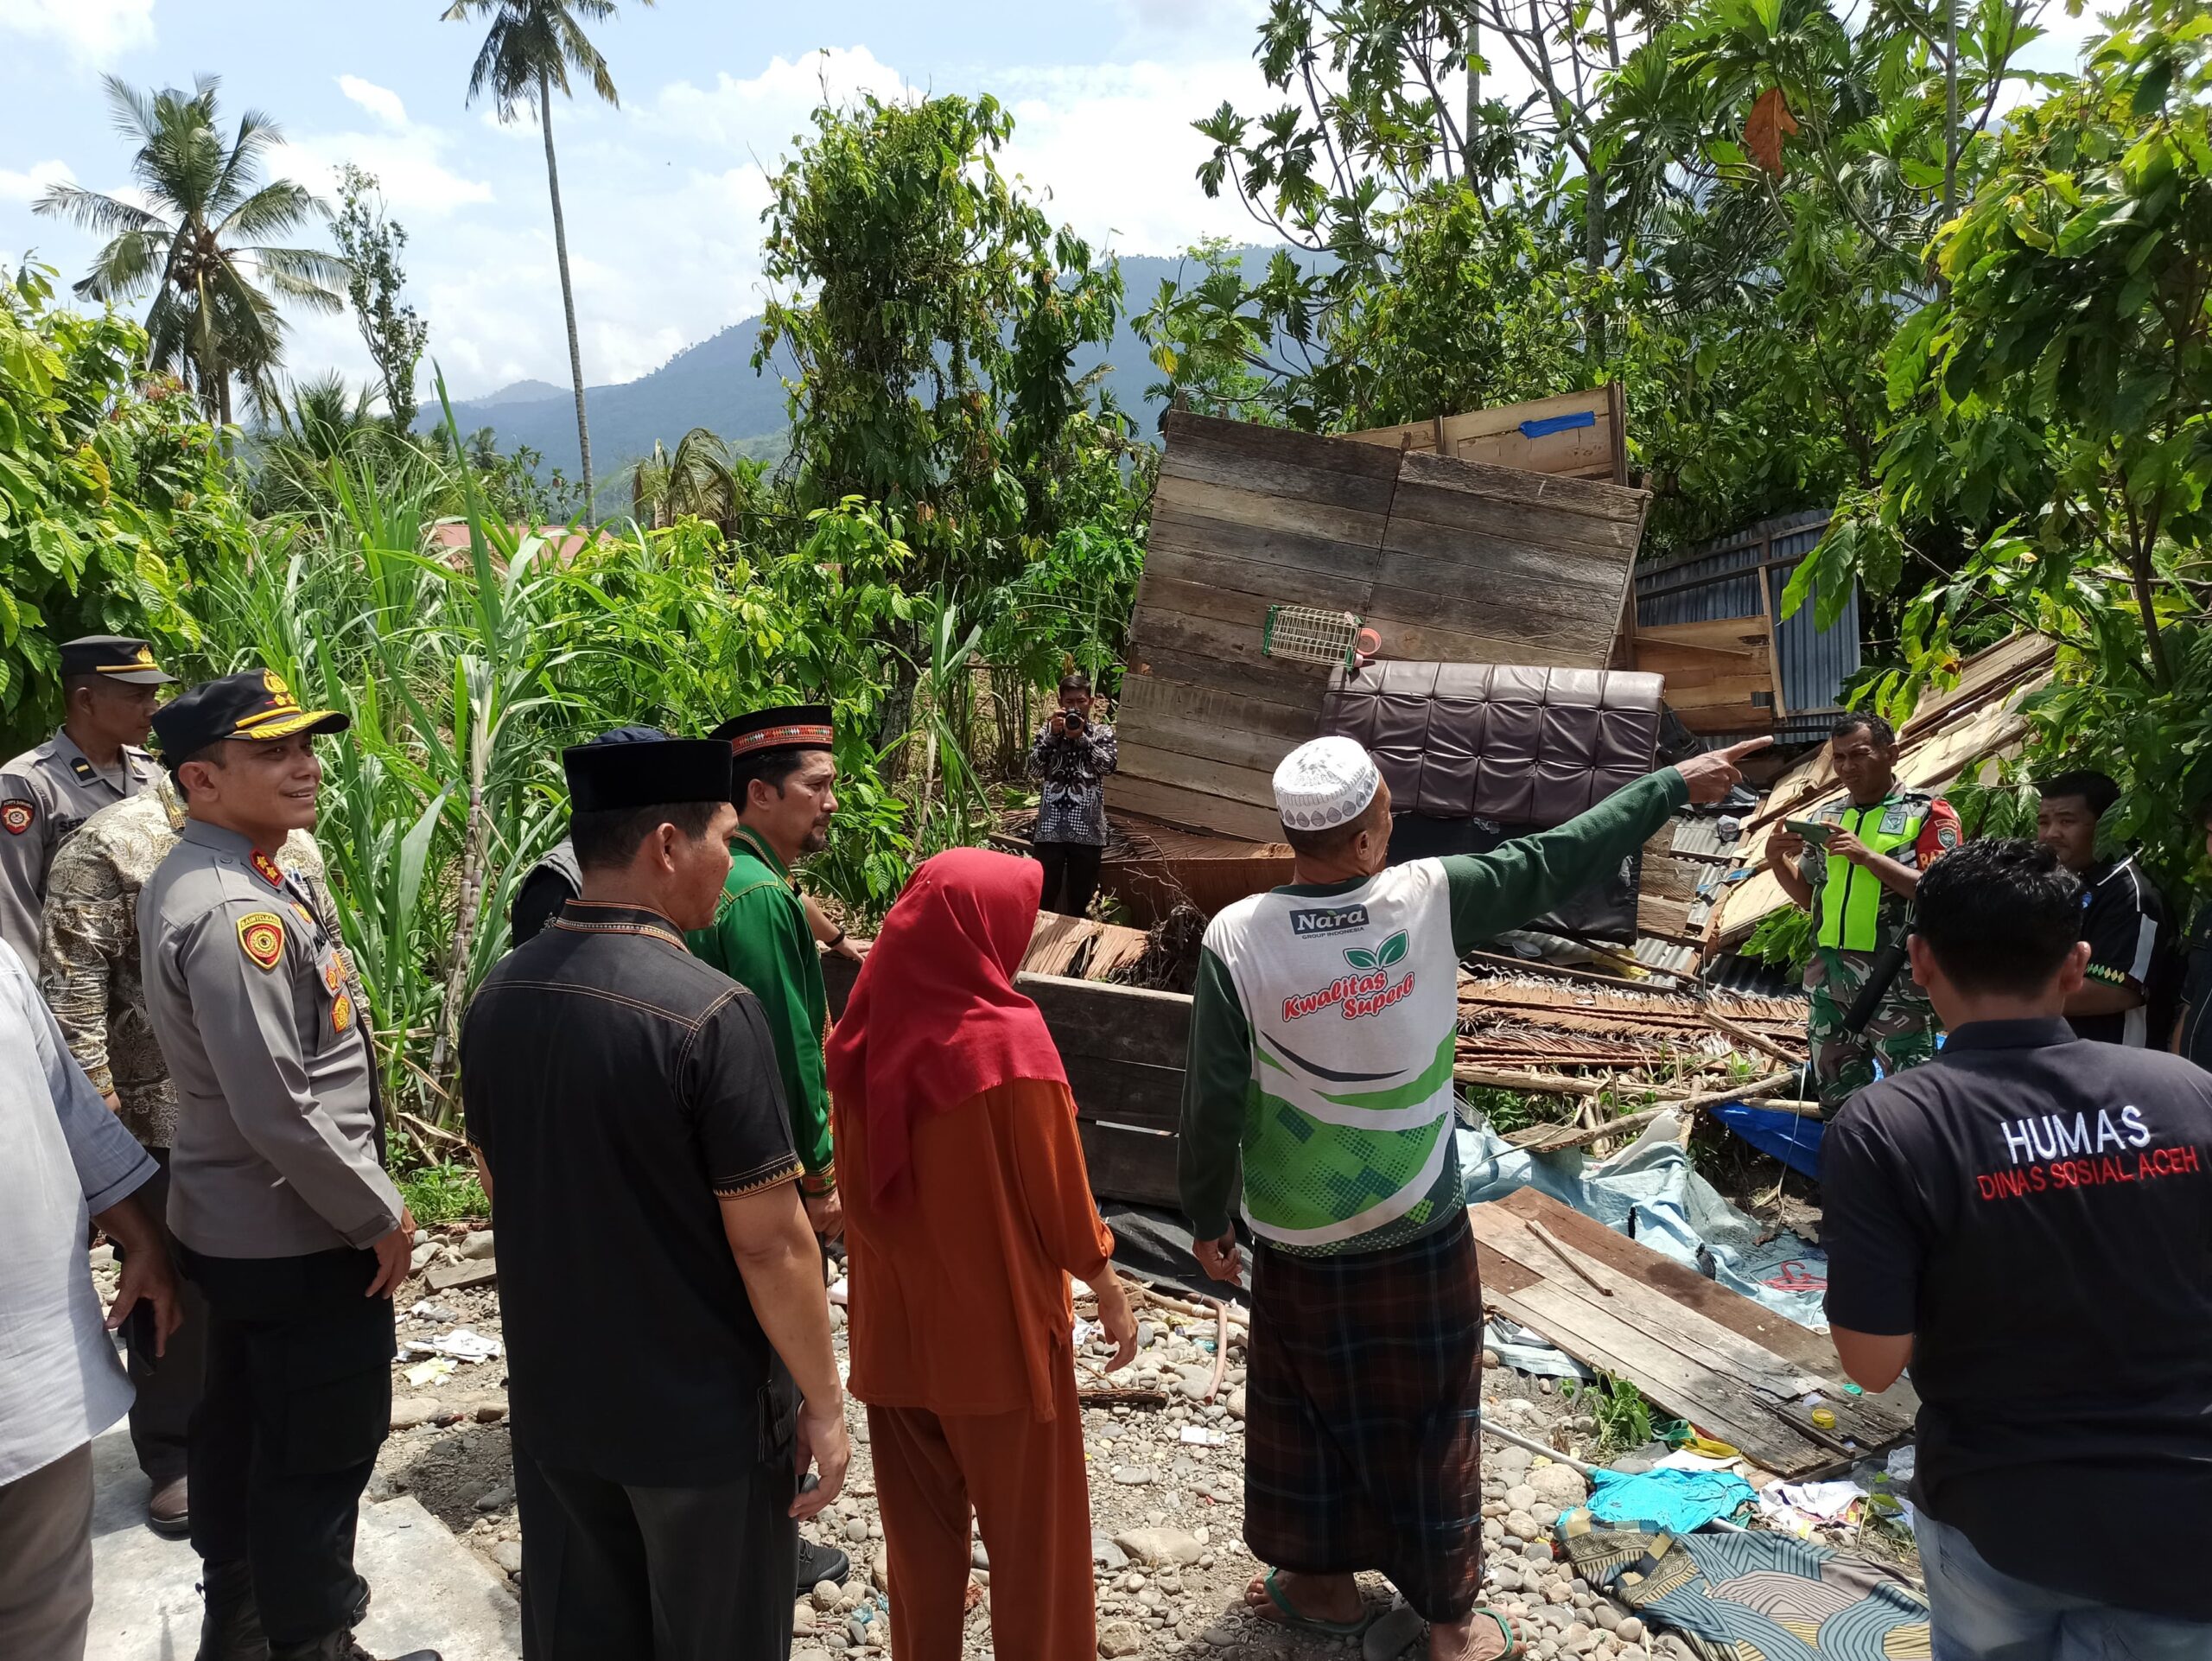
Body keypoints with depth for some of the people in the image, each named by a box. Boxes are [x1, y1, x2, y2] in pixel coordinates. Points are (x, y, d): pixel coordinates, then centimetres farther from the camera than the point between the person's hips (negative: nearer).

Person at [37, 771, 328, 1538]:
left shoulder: (294, 847, 8)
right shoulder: (110, 845, -10)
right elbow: (71, 985, -12)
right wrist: (94, 1099, -16)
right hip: (166, 1121, -5)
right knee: (175, 1291, 10)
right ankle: (176, 1456, 28)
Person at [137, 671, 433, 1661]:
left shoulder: (194, 879, 7)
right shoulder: (239, 912, -25)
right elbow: (277, 1111, -27)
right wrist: (380, 1216, -15)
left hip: (228, 1224, 10)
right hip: (299, 1239, -10)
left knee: (242, 1423, 24)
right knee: (321, 1455, 4)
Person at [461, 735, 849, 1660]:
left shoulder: (499, 995, -4)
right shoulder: (709, 1012, -26)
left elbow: (495, 1180, 10)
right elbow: (769, 1243, -22)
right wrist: (823, 1399, -10)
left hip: (553, 1395, 6)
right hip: (701, 1413, -6)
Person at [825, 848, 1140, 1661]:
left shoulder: (864, 1029, -5)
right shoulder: (1008, 1036, -21)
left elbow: (854, 1179, 5)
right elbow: (1056, 1184, -14)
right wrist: (1106, 1283, 0)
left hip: (895, 1315, 5)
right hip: (1000, 1317, -5)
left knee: (920, 1515, 20)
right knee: (1029, 1517, 15)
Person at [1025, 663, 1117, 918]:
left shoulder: (1103, 733, 6)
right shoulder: (1048, 731, 6)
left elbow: (1107, 765, -11)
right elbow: (1035, 770, -6)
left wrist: (1081, 737, -18)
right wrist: (1053, 734, -13)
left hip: (1087, 830, 0)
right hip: (1050, 828, 0)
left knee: (1080, 899, 8)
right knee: (1044, 896, 3)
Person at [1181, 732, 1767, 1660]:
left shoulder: (1236, 937, -19)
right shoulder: (1430, 898, -18)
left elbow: (1214, 1101, -13)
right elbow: (1558, 863, -5)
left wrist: (1207, 1218, 3)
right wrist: (1676, 784, 8)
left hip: (1299, 1244, 0)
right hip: (1421, 1234, 0)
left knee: (1307, 1410, 21)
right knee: (1427, 1417, 17)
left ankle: (1324, 1582, 39)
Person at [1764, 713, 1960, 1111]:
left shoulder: (1927, 813, -3)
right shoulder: (1828, 816, 14)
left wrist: (1867, 856, -20)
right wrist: (1778, 861, 1)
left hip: (1896, 980, -6)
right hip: (1830, 977, 6)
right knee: (1837, 1099, 14)